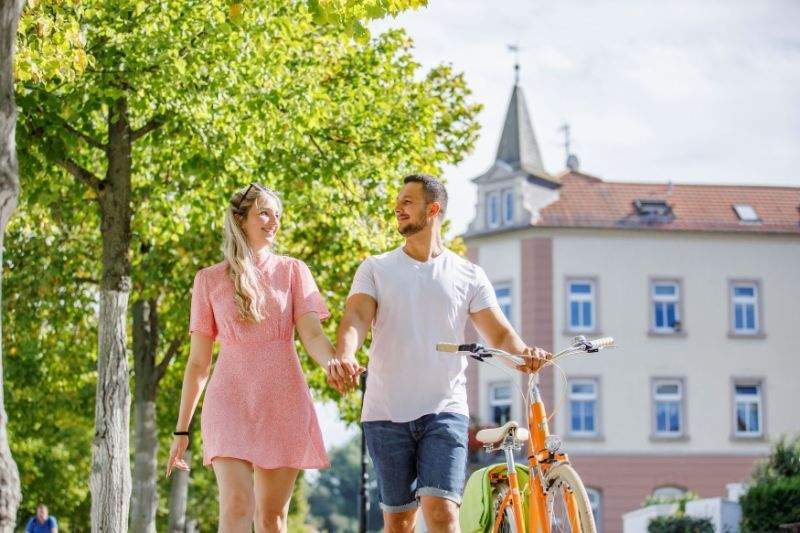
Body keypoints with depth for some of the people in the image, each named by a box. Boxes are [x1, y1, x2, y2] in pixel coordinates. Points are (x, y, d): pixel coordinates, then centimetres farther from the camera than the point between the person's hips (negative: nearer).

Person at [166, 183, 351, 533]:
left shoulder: (292, 271, 10)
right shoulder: (209, 280, 9)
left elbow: (312, 335, -3)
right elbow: (198, 362, 11)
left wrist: (334, 362, -26)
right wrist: (181, 430, 8)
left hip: (283, 400, 1)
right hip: (231, 399, -1)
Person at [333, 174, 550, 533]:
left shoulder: (468, 276, 8)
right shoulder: (375, 269, 8)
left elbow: (499, 334, 4)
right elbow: (356, 318, -7)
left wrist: (523, 352, -20)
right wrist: (344, 354, -30)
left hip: (444, 412, -1)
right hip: (386, 413, 1)